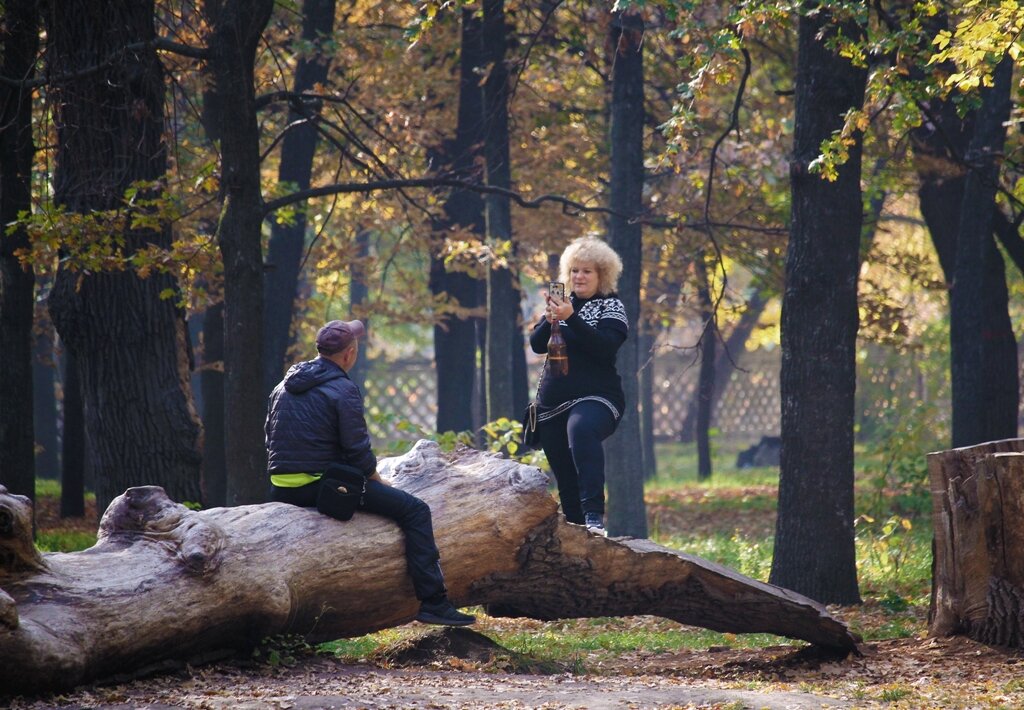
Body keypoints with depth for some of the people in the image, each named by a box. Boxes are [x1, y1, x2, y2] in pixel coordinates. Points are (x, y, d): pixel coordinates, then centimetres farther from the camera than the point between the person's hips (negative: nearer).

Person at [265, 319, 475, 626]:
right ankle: (433, 603, -10)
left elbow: (272, 439, 19)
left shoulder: (286, 385, 12)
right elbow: (357, 450, -13)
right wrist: (378, 481, 4)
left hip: (282, 490, 9)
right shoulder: (343, 390, -12)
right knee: (415, 511, -4)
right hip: (321, 486, -9)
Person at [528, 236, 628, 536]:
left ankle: (594, 515, -46)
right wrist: (550, 320, -14)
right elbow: (537, 344, 6)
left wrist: (571, 318, -24)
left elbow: (605, 347, -16)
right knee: (564, 477, 6)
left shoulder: (611, 306, 1)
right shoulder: (562, 303, 15)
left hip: (596, 398, -6)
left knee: (581, 429, -37)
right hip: (553, 403, 6)